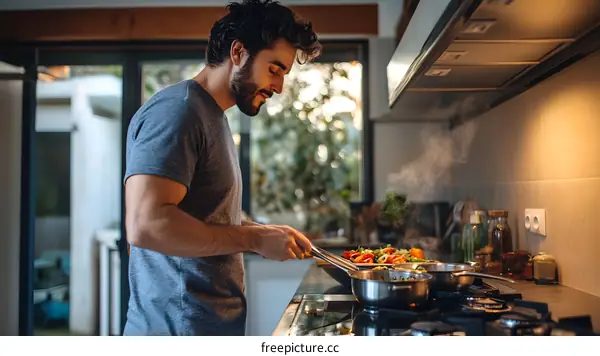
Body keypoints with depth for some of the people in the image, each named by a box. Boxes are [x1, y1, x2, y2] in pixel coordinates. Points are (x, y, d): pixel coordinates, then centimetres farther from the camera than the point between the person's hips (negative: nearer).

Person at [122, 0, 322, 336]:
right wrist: (255, 237, -20)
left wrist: (272, 236, 8)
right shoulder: (177, 110, -16)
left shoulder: (213, 116, 15)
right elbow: (145, 223, -27)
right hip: (180, 324, -9)